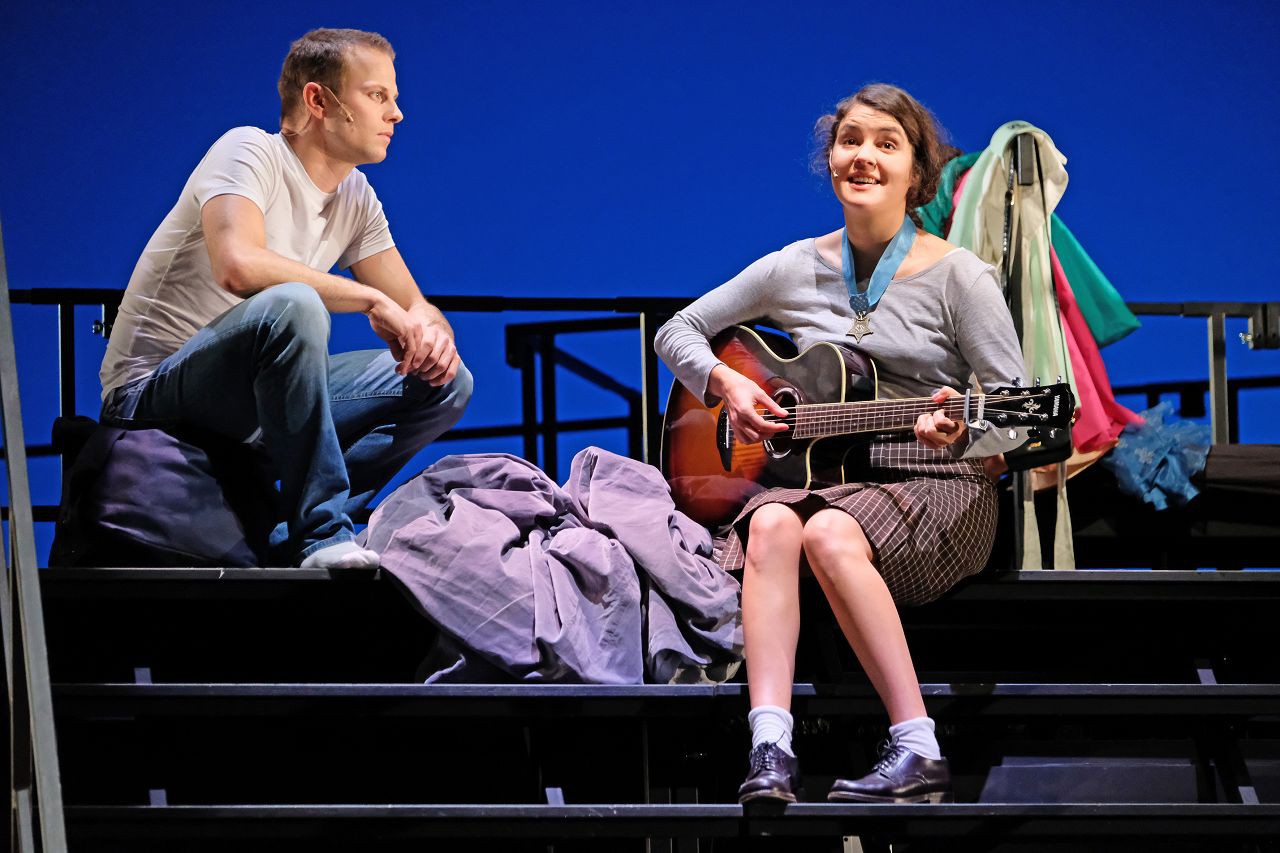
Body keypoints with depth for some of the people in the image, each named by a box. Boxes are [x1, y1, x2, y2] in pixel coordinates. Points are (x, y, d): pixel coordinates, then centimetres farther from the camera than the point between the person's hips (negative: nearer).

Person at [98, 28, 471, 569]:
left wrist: (430, 331, -13)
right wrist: (372, 300, -27)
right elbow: (239, 266, -32)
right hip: (151, 397, -8)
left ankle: (286, 537, -13)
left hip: (255, 405, 8)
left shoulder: (356, 200, 9)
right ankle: (322, 536, -30)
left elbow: (413, 306, 13)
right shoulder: (250, 152, -14)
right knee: (292, 306, -36)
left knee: (447, 382, -2)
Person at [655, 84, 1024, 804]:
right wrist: (726, 383, 0)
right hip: (820, 476, 3)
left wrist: (963, 429, -26)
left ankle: (918, 753, -36)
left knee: (829, 532, -35)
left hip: (938, 487, -3)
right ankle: (771, 751, -45)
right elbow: (678, 332, 20)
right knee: (771, 527, -32)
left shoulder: (958, 276, -1)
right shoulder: (796, 269, 10)